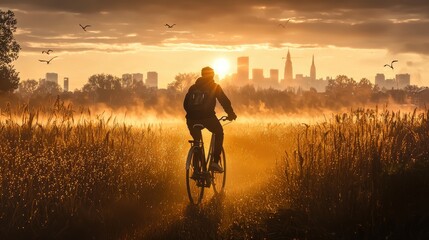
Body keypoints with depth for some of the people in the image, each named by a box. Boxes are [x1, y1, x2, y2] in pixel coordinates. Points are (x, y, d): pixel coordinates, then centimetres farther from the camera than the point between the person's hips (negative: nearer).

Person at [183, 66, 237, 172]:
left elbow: (185, 104, 22)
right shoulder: (214, 87, 11)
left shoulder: (193, 87, 21)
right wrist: (231, 114, 20)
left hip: (192, 119, 4)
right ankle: (215, 162, 8)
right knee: (219, 133, 21)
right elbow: (224, 101, 8)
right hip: (207, 117, -4)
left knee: (197, 141, 23)